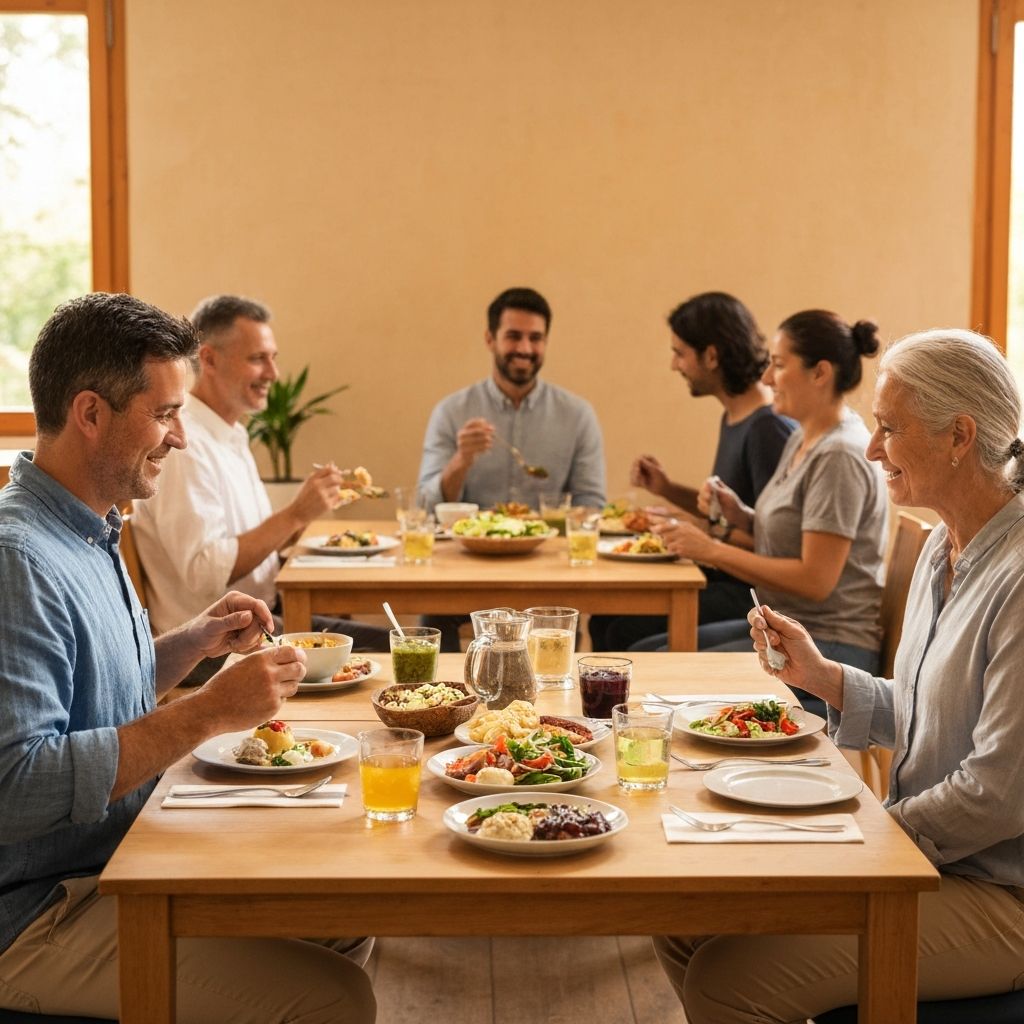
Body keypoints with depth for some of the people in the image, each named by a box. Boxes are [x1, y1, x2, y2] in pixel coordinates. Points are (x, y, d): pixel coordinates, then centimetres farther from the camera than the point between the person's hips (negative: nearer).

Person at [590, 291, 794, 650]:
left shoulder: (769, 428, -18)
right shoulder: (733, 417, 14)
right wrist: (668, 490, 11)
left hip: (751, 591, -10)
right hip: (724, 580, 10)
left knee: (627, 633, -18)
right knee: (604, 620, 4)